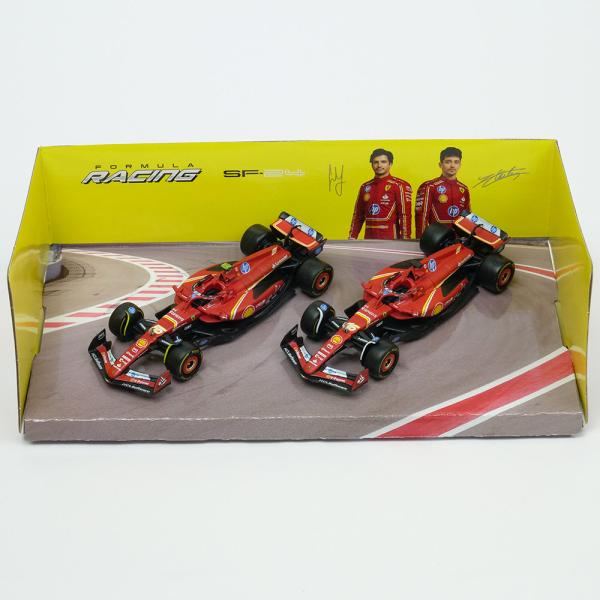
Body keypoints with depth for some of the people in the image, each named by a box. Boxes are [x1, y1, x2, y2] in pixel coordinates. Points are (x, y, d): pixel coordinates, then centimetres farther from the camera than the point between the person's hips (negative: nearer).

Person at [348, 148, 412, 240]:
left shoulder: (399, 186, -4)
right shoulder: (365, 187, 12)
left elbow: (405, 216, -8)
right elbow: (358, 216, 16)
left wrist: (404, 242, -14)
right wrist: (352, 239, 9)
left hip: (390, 240, -4)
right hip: (369, 240, 5)